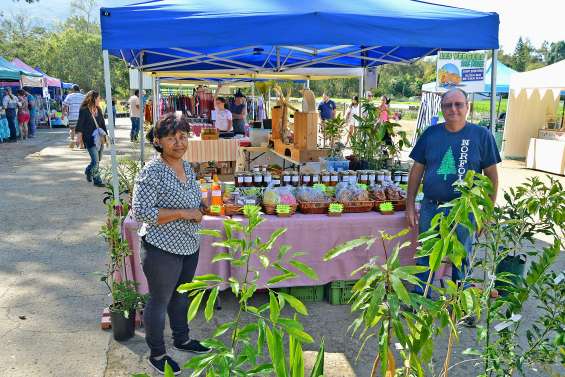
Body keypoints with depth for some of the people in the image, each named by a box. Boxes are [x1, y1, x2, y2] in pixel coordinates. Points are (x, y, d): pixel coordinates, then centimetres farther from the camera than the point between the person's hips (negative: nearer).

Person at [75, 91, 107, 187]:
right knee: (95, 160, -8)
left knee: (98, 159, 14)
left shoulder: (98, 110, 12)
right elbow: (80, 123, -9)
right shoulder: (84, 110, -8)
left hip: (99, 137, 7)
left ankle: (88, 171, 42)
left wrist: (106, 134, 15)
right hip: (90, 138, -7)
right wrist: (79, 133, -19)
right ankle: (97, 180, 5)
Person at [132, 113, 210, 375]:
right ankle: (157, 354, 29)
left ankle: (182, 339, 45)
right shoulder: (152, 171, -21)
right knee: (160, 302, 9)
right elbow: (141, 212, -24)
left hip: (189, 245, 8)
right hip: (163, 248, -8)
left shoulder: (187, 166, 4)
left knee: (181, 295, 24)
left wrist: (197, 211, -3)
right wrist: (182, 213, -25)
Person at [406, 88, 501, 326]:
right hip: (430, 208, 2)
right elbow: (417, 171, 4)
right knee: (424, 259, 14)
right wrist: (410, 206, 2)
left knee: (461, 261, 14)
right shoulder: (431, 134, 0)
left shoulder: (481, 135, -5)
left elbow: (491, 176, -1)